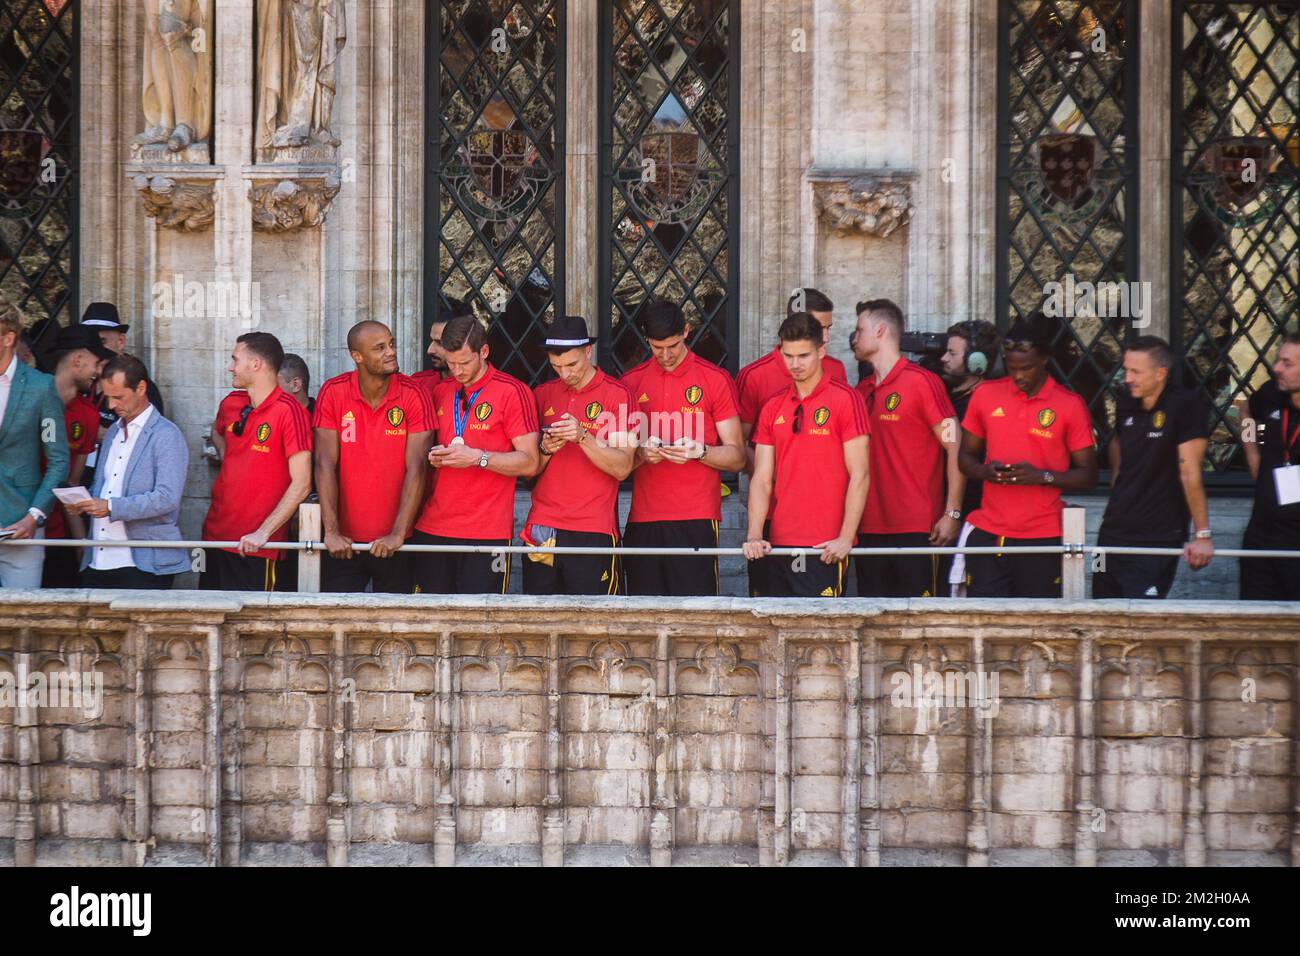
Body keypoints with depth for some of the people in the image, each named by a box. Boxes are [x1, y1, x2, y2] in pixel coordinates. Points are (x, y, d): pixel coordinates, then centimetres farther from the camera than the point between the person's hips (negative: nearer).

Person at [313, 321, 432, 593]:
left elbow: (416, 467, -11)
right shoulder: (332, 393, -4)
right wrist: (332, 531, -15)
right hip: (344, 542, 0)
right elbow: (325, 463, -7)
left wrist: (398, 533, -18)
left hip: (394, 543, 0)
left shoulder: (414, 395, -7)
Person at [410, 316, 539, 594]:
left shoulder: (512, 391, -4)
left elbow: (529, 463, -8)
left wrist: (477, 458, -18)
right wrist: (434, 457, 2)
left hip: (486, 533, -5)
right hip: (432, 529, 5)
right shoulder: (440, 392, 14)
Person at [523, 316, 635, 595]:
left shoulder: (616, 394, -1)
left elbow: (623, 467, -8)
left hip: (593, 530, -4)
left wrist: (582, 437, -21)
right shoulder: (542, 394, 12)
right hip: (542, 529, 4)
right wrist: (546, 449, -7)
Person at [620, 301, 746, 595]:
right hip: (642, 522, 3)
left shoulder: (716, 380, 3)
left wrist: (699, 452, -15)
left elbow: (737, 457, 3)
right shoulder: (630, 383, 12)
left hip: (696, 522, -3)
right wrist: (641, 453, -6)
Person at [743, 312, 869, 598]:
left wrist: (845, 538, -13)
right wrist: (754, 536, -3)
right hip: (779, 546, 5)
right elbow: (762, 479, 10)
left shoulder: (845, 399, -3)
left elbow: (859, 475, -6)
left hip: (826, 549, -5)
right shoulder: (773, 408, 12)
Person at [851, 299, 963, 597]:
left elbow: (955, 447, -8)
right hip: (869, 528, 7)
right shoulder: (862, 390, 14)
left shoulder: (921, 381, -6)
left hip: (917, 529, -6)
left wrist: (952, 513, -13)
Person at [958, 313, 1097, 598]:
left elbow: (1088, 475, 1)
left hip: (1042, 541, -2)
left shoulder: (1070, 405, -1)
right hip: (987, 534, 2)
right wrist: (985, 471, -8)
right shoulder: (985, 395, 7)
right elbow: (966, 456, 16)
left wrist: (1042, 476, -16)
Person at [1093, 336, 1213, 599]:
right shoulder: (1125, 407, 8)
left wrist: (1203, 535, -17)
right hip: (1113, 535, 7)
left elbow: (1190, 473, -16)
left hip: (1158, 541, -7)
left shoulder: (1185, 407, -12)